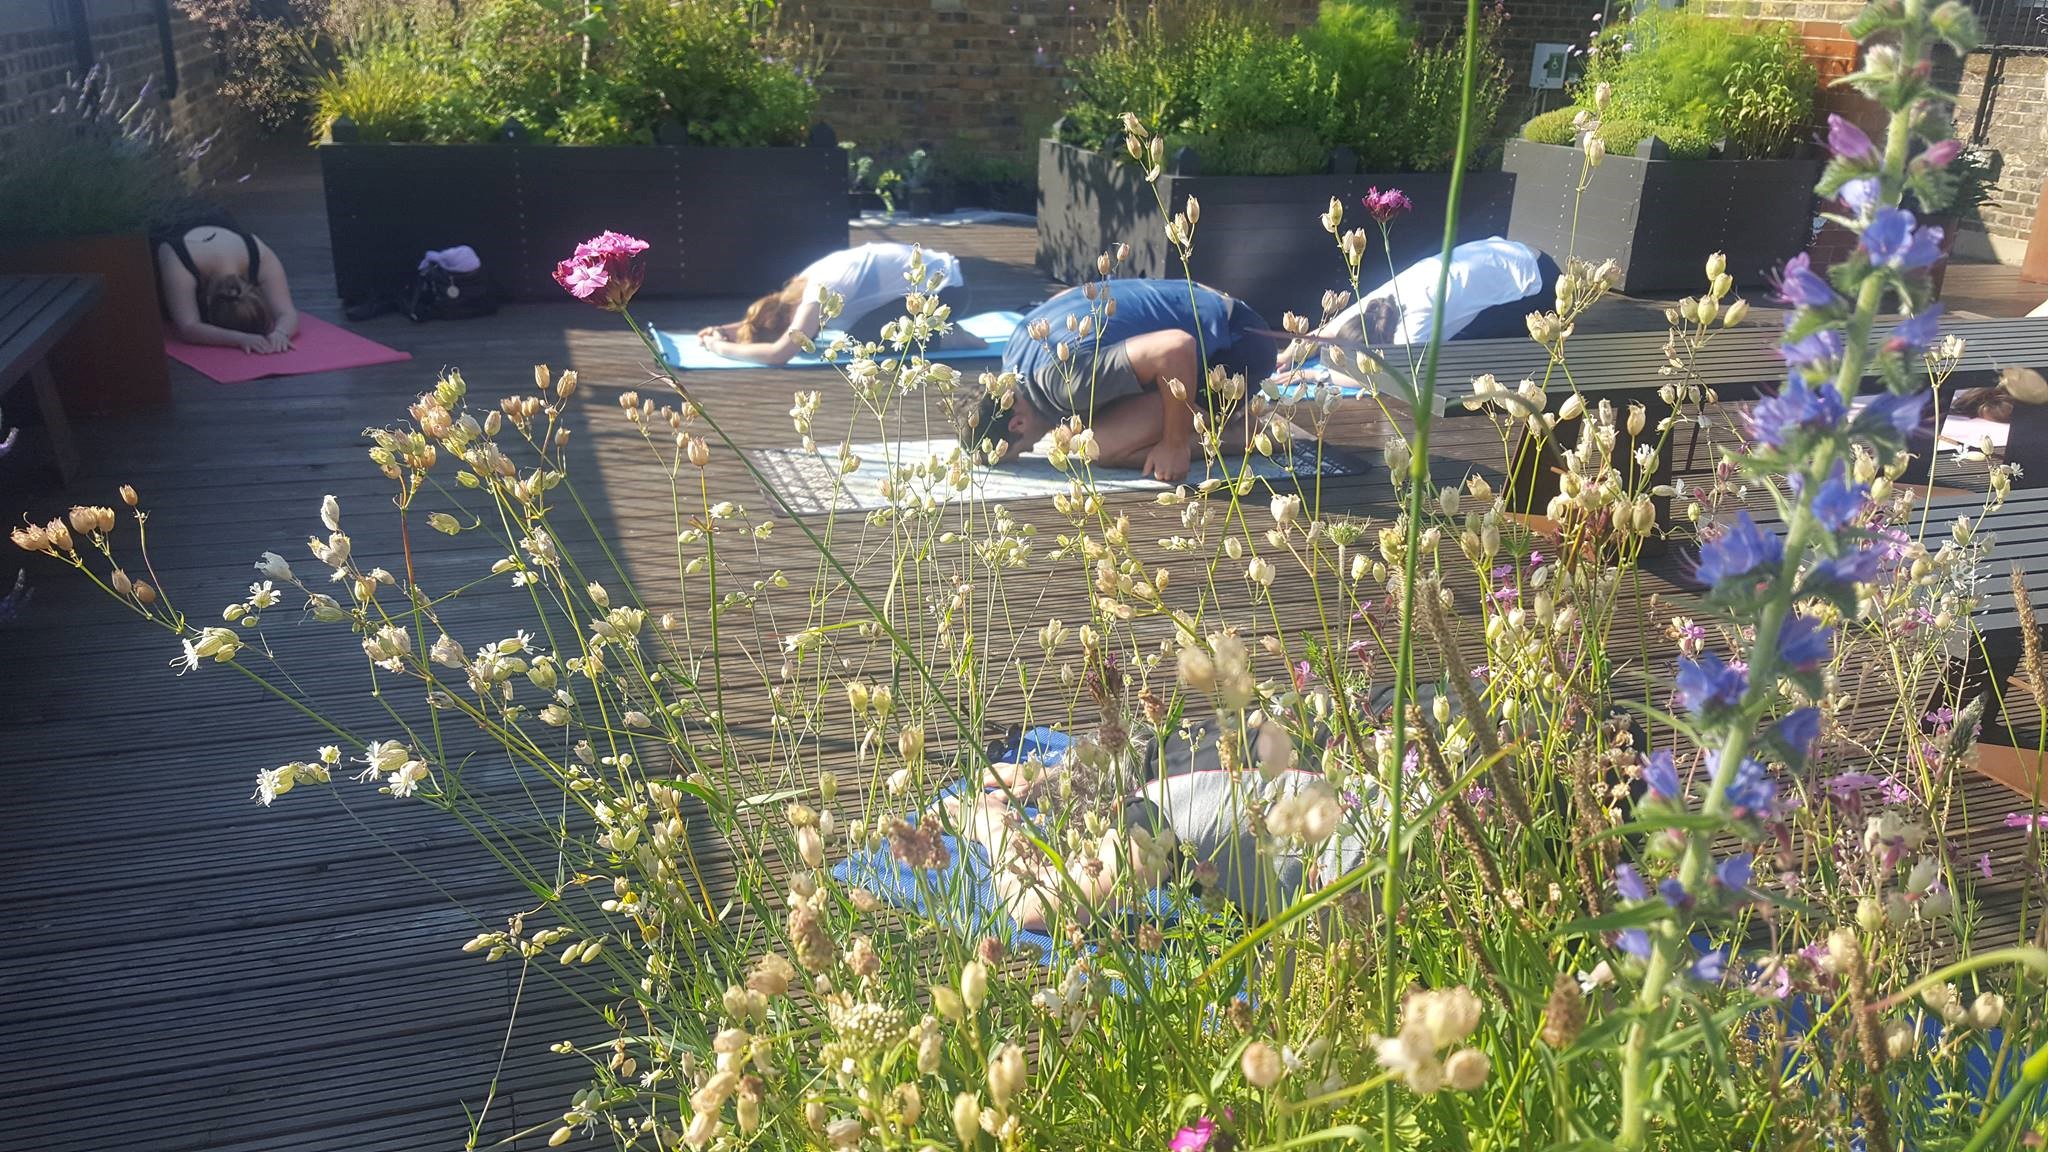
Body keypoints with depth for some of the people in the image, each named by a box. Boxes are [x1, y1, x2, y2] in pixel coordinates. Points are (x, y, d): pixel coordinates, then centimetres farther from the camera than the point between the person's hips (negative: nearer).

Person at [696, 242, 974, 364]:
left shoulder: (820, 292, -25)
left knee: (859, 341, -18)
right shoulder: (804, 282, 1)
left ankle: (945, 338, -6)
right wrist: (725, 329, 0)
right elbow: (769, 317, 16)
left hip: (945, 287, -9)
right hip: (930, 273, 9)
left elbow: (779, 353, -32)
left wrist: (723, 347, -20)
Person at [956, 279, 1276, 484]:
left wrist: (1175, 445, -28)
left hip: (1236, 342, -10)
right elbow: (1067, 295, 19)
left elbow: (1176, 348, -40)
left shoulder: (1068, 379, -31)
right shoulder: (1021, 338, -2)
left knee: (1106, 446, -21)